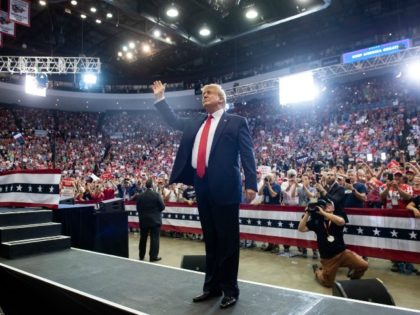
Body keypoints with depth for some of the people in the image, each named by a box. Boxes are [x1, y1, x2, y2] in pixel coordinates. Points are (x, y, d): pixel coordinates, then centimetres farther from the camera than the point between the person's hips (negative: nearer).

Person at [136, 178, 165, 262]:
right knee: (154, 238, 3)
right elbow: (162, 207, -11)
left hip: (143, 220, 4)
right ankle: (153, 256, 5)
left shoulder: (140, 196, -2)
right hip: (155, 220, -4)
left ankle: (141, 256, 25)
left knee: (143, 238, 15)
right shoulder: (156, 195, -13)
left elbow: (138, 208, 3)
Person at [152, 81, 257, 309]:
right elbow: (174, 121, 27)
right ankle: (212, 286, 27)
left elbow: (247, 154, -4)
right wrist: (160, 99, 23)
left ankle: (230, 289, 17)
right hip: (202, 185, 6)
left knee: (227, 239, 3)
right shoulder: (196, 121, 20)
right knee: (210, 239, 14)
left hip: (224, 187, -6)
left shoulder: (236, 122, 2)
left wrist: (250, 184, -13)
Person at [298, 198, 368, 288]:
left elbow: (341, 221, -30)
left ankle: (353, 277, 15)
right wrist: (307, 214, -17)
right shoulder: (316, 220, -3)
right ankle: (317, 270, 40)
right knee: (327, 283, 8)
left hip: (342, 252, 0)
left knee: (363, 265, -17)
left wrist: (323, 213, -30)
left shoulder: (338, 216, -5)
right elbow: (301, 229, -10)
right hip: (327, 258, 0)